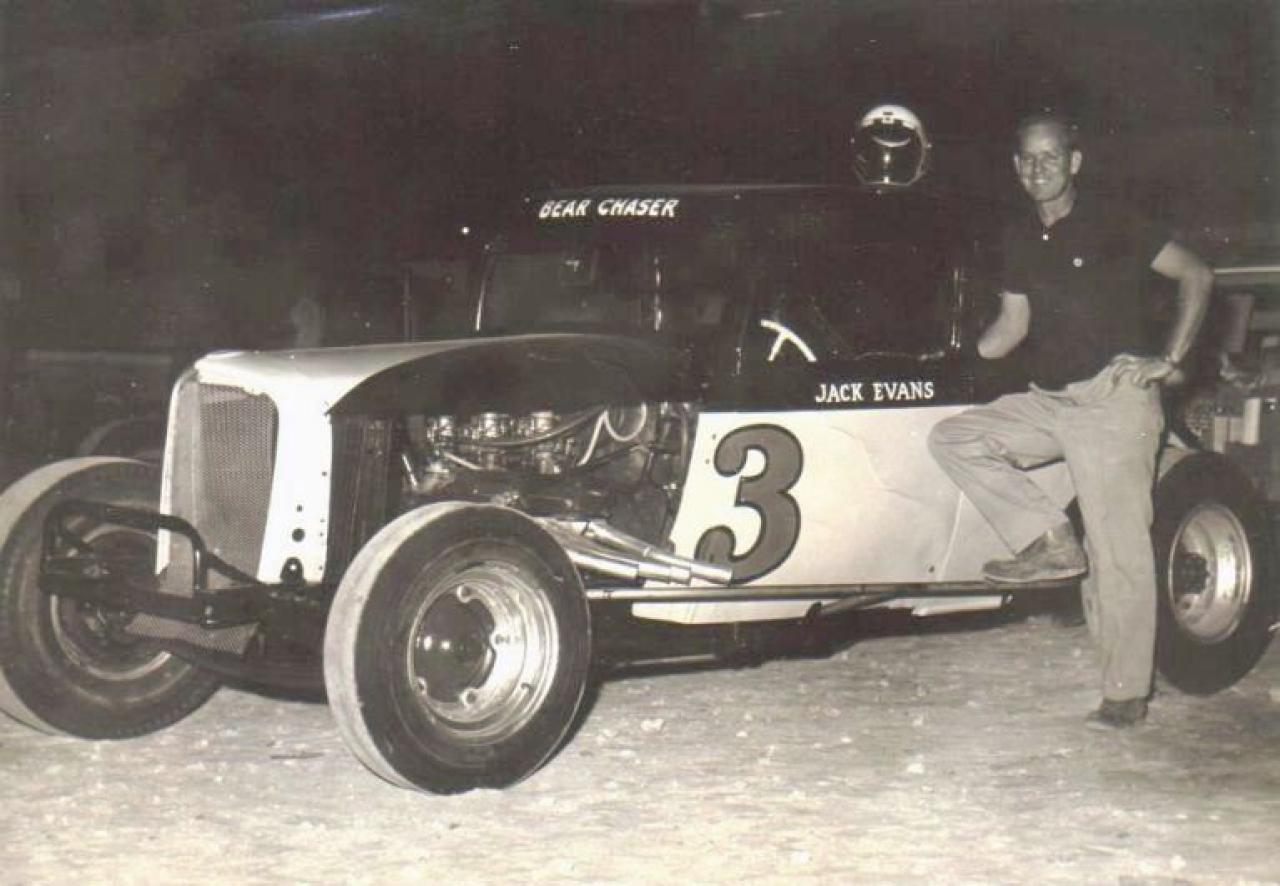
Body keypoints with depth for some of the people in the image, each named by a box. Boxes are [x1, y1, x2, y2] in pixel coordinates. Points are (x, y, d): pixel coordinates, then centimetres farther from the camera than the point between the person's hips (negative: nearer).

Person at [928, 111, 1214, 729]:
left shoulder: (1108, 221, -6)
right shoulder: (1020, 239, 12)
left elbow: (1196, 277, -4)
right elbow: (1014, 324, 18)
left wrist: (1171, 361, -9)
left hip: (1114, 399, -7)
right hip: (1048, 401, 7)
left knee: (1118, 550, -7)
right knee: (952, 439, -6)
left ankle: (1127, 693, 0)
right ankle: (1050, 543, -4)